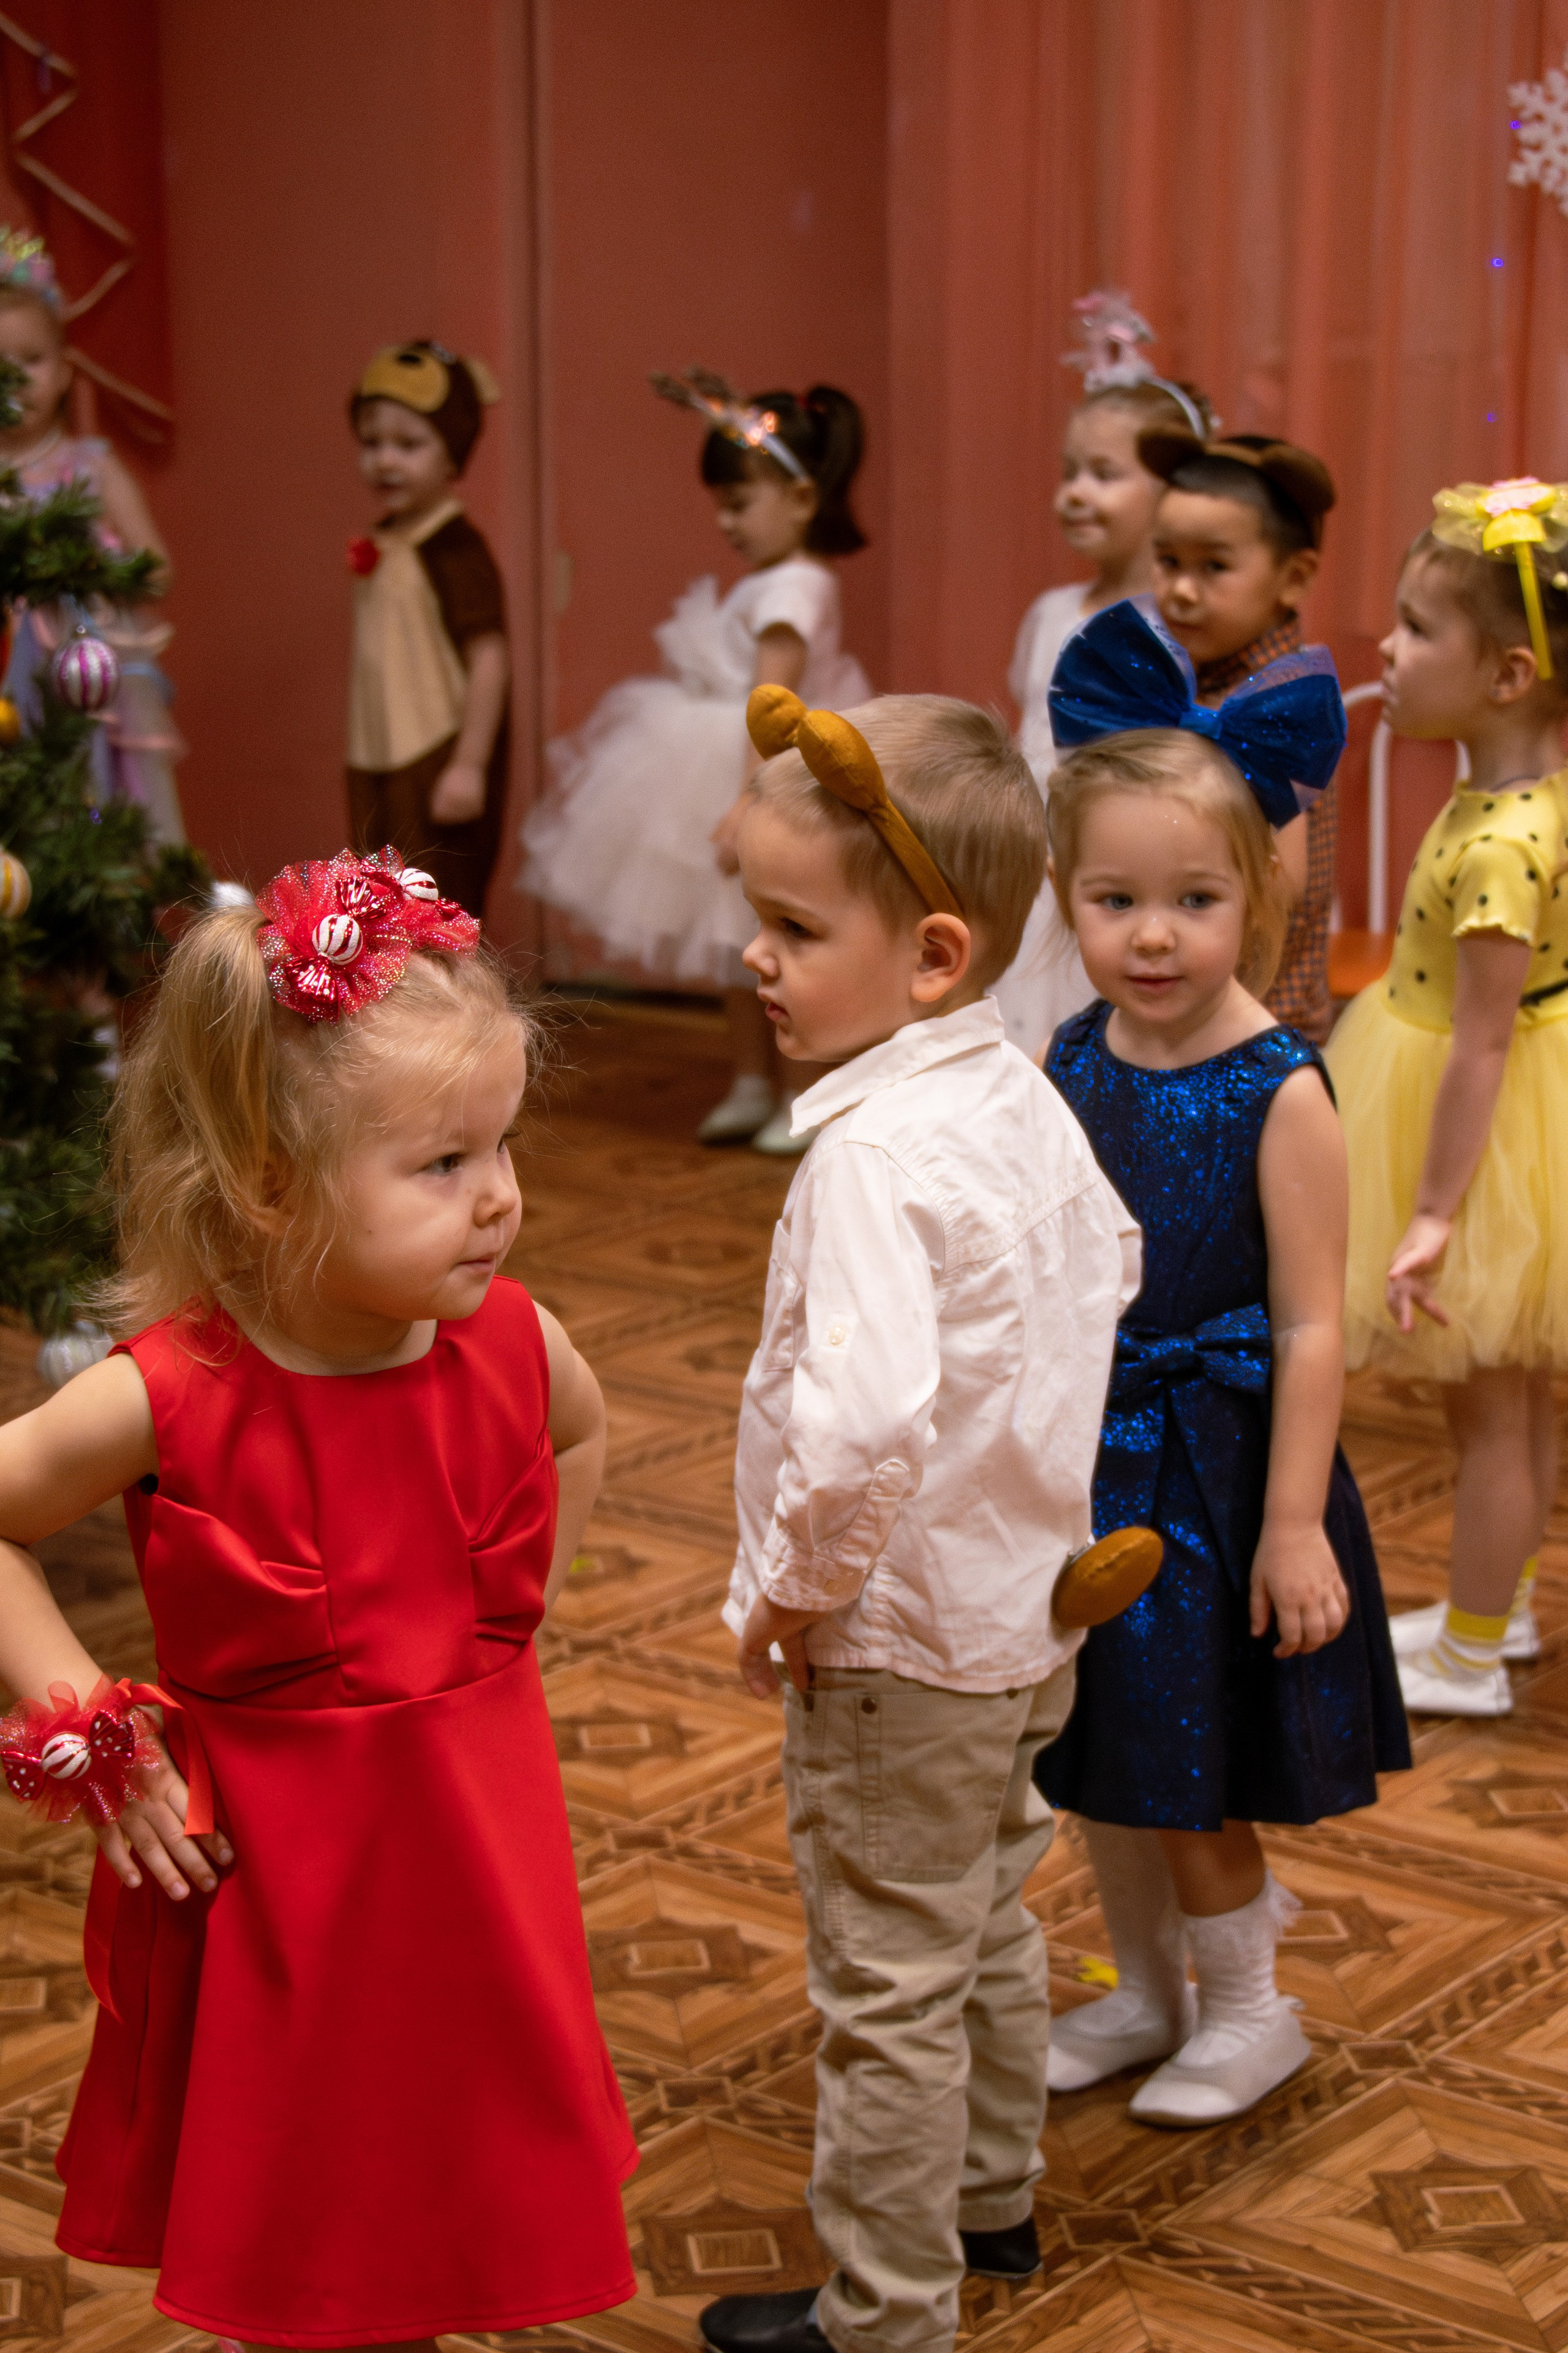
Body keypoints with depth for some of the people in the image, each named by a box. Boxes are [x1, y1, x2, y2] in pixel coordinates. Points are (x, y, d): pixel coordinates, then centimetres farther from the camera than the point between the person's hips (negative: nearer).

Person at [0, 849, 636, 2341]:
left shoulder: (507, 1344, -11)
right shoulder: (171, 1398, -24)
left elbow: (577, 1435, 14)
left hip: (476, 1845, 4)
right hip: (269, 1865, -3)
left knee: (467, 2222, 20)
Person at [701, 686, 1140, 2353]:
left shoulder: (873, 1159, -29)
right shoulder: (1024, 1100, -1)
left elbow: (863, 1422, -40)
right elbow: (1108, 1266, 16)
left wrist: (793, 1588, -24)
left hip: (898, 1643, -9)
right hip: (1032, 1602, 9)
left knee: (888, 1991, 6)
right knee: (987, 1923, 27)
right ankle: (992, 2199, 45)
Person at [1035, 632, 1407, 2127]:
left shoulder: (1281, 1094, -18)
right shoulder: (1072, 1062, -1)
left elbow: (1309, 1329, -16)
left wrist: (1294, 1525, -16)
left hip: (1216, 1466, -6)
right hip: (1088, 1457, 6)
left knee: (1188, 1763, 5)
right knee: (1098, 1757, 17)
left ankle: (1249, 2006, 28)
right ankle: (1145, 1992, 37)